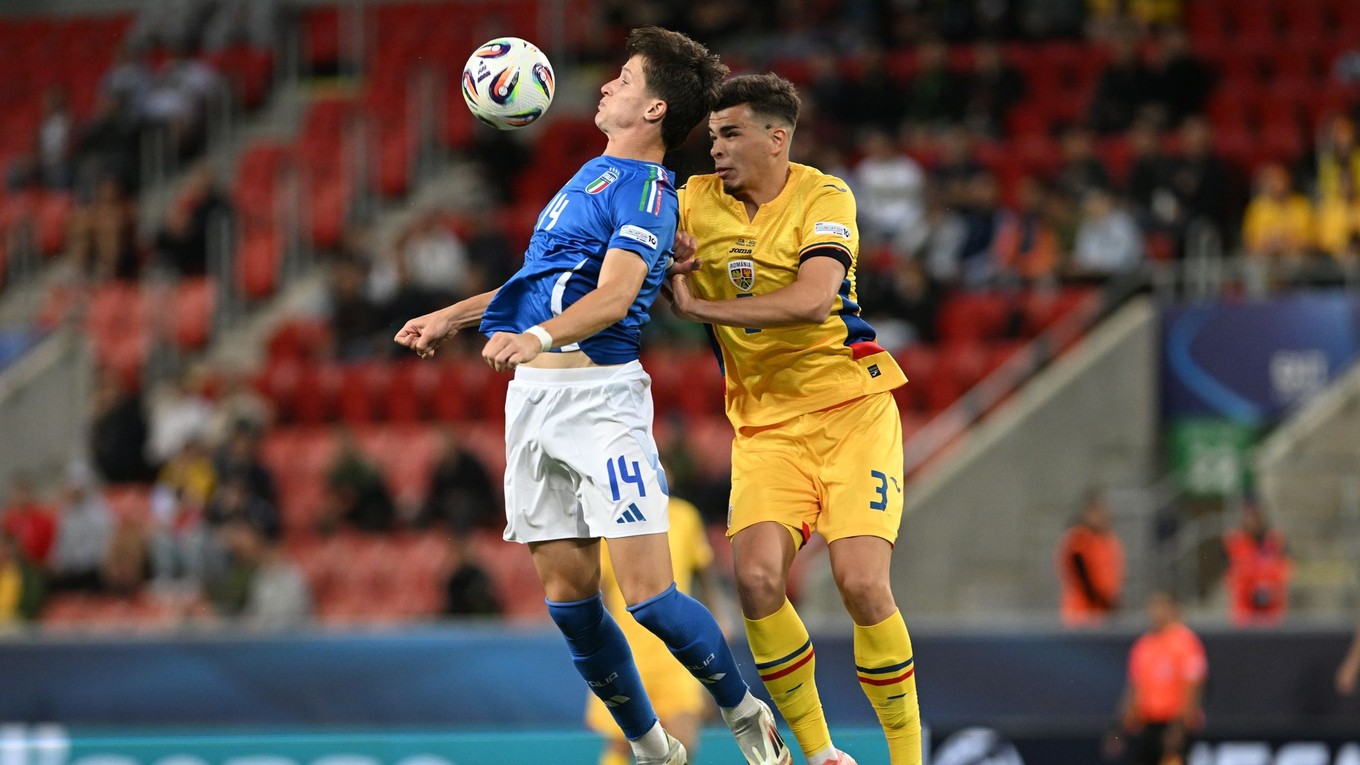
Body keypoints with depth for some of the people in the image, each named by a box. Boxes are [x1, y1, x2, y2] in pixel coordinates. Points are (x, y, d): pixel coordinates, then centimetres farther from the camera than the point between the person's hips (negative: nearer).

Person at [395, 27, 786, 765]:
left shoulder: (645, 190, -8)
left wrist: (538, 338, -38)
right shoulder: (595, 175, 19)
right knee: (567, 595, 6)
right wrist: (450, 317, 33)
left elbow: (613, 295, -22)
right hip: (533, 396, 9)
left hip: (596, 392, -9)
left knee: (648, 593, -13)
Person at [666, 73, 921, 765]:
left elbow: (812, 299, -22)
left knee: (861, 582, -17)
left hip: (850, 409, -3)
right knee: (756, 577, -18)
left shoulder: (823, 198, -9)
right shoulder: (695, 202, 4)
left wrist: (702, 307, -23)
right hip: (765, 423, 3)